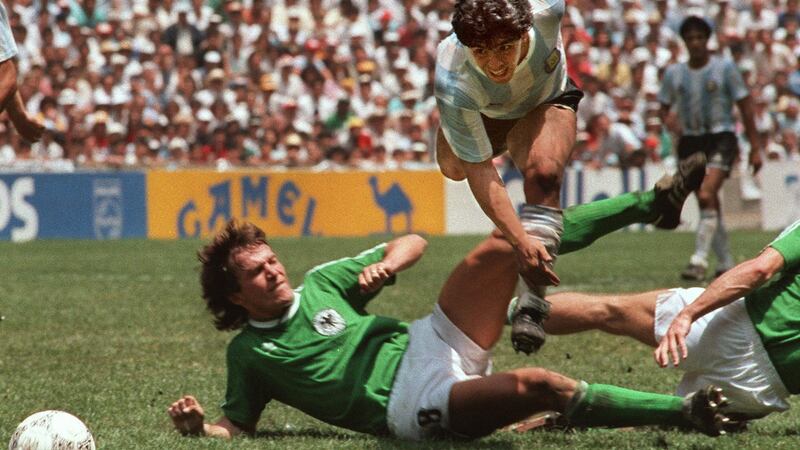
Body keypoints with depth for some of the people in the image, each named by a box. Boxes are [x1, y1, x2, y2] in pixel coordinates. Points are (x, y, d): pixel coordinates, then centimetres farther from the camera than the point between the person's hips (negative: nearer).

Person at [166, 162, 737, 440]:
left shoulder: (321, 283, 16)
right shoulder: (247, 352, 9)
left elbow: (412, 243, 18)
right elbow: (237, 424, 14)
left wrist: (388, 264, -6)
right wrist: (198, 425, -8)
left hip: (427, 344, 5)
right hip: (409, 406, -5)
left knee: (501, 249, -14)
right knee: (535, 385, -32)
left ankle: (650, 202, -9)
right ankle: (684, 412, -34)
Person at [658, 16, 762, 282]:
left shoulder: (724, 68, -3)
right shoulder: (674, 73, 7)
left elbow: (745, 107, 1)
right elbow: (664, 107, 16)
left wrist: (755, 147, -1)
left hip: (721, 139, -4)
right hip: (690, 141, 5)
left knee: (706, 196, -23)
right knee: (708, 205, 7)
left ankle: (699, 260, -26)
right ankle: (726, 264, 20)